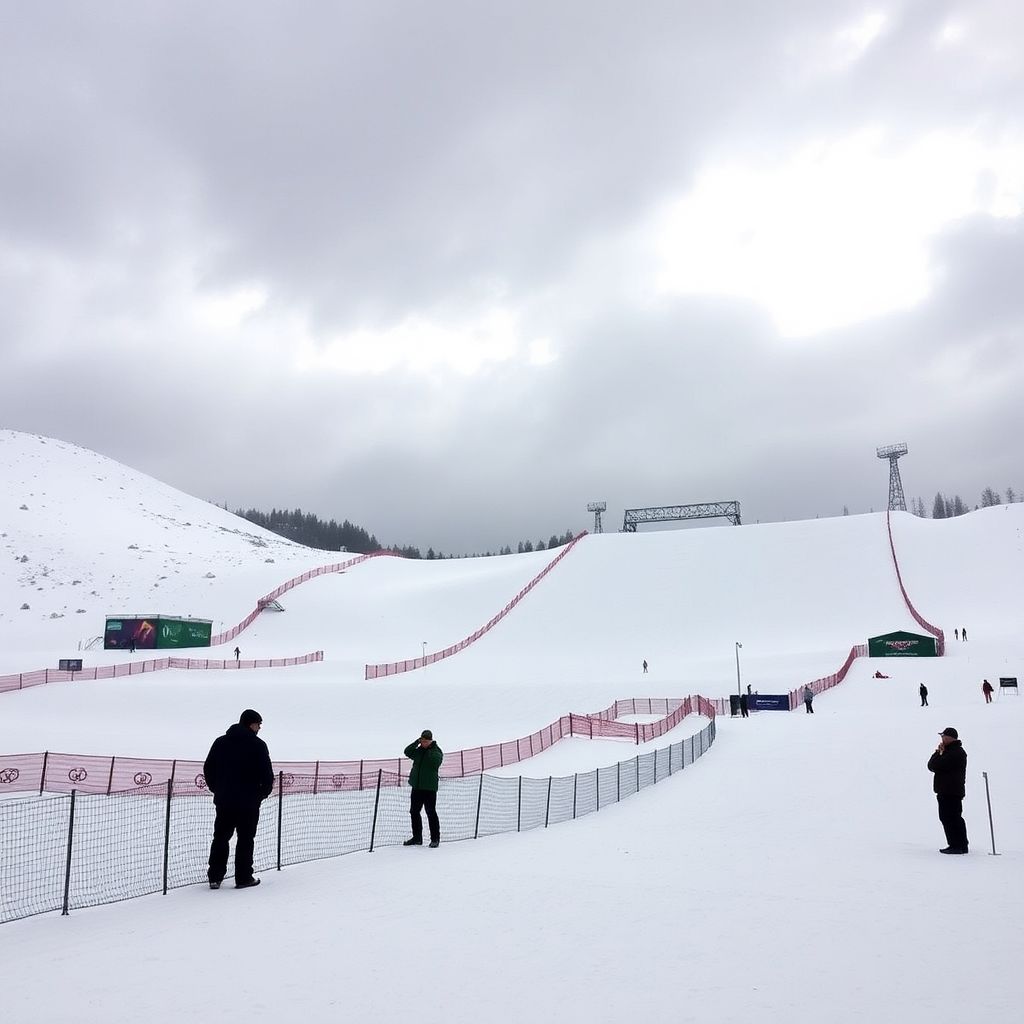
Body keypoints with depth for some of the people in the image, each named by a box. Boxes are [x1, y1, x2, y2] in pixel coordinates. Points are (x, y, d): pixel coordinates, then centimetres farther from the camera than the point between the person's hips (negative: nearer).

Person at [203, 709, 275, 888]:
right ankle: (243, 878, 9)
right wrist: (263, 793, 6)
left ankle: (215, 877, 14)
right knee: (245, 839, 7)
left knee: (220, 837, 15)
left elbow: (208, 769, 9)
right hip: (249, 801, -4)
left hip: (223, 800, 4)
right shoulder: (258, 745, -10)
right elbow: (267, 774, -10)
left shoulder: (220, 742, 6)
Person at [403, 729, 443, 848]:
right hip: (416, 786, 6)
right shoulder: (418, 750, 10)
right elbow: (407, 752, -5)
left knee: (431, 812, -4)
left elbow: (436, 761, -23)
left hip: (429, 787, -6)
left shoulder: (437, 751, -5)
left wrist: (431, 748, -18)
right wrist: (416, 743, -14)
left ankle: (435, 839, 5)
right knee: (414, 812, 11)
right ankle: (417, 837, 23)